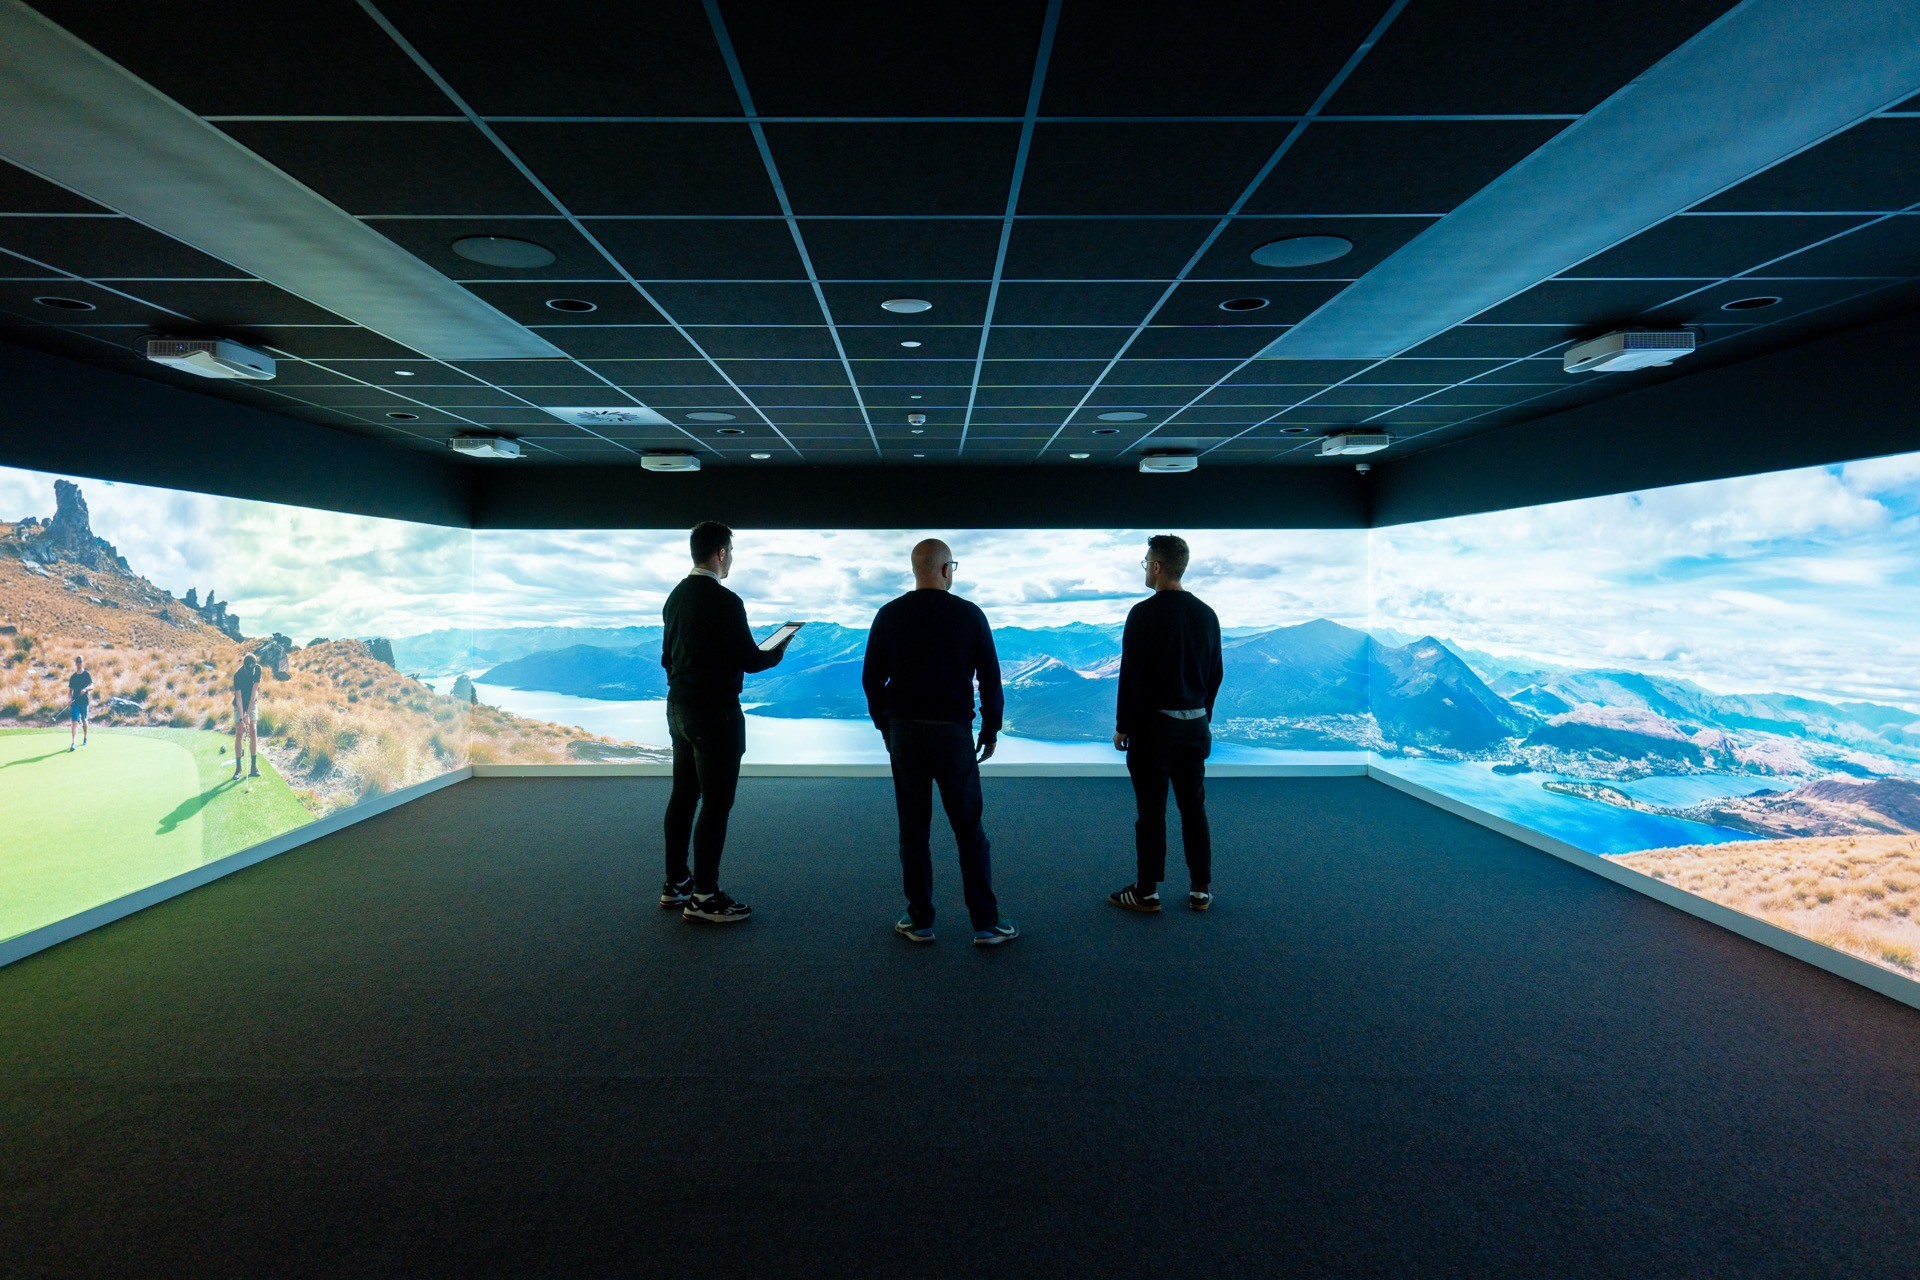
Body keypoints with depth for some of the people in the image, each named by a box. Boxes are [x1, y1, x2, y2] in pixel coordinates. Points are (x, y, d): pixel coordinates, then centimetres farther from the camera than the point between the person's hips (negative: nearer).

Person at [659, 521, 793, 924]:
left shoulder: (676, 597, 8)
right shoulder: (724, 601, -18)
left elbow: (668, 655, 15)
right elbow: (750, 661, -15)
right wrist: (778, 650, 3)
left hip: (679, 709, 9)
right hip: (715, 714, -9)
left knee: (683, 795, 15)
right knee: (716, 803, -2)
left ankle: (675, 883, 25)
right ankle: (703, 897, 3)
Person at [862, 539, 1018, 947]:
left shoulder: (890, 615, 1)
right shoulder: (969, 614, -4)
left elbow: (872, 679, 3)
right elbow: (990, 679, -3)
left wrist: (885, 726, 15)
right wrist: (991, 730, 9)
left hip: (904, 731, 2)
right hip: (954, 733, -1)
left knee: (913, 829, 9)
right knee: (969, 829, 5)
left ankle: (919, 922, 15)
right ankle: (986, 924, 9)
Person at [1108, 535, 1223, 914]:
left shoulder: (1144, 613, -13)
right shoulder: (1206, 614, 6)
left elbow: (1132, 675, -14)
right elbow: (1215, 673, 11)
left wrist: (1123, 726, -6)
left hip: (1153, 725, -6)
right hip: (1195, 725, 6)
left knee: (1151, 812, 1)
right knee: (1194, 808, 12)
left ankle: (1147, 892, 9)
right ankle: (1201, 890, 17)